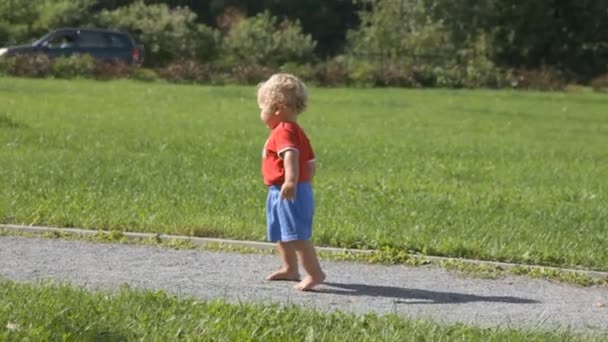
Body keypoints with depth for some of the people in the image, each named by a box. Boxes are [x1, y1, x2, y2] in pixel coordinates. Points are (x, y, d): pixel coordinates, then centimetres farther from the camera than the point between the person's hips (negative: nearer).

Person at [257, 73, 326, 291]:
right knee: (281, 234, 23)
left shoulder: (284, 132, -18)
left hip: (289, 194, -11)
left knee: (297, 236, -13)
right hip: (280, 194, 11)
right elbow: (310, 161, 21)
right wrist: (305, 184, 31)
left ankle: (315, 273, -15)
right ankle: (290, 268, 36)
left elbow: (291, 155, -36)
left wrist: (291, 180, -50)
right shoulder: (296, 131, 16)